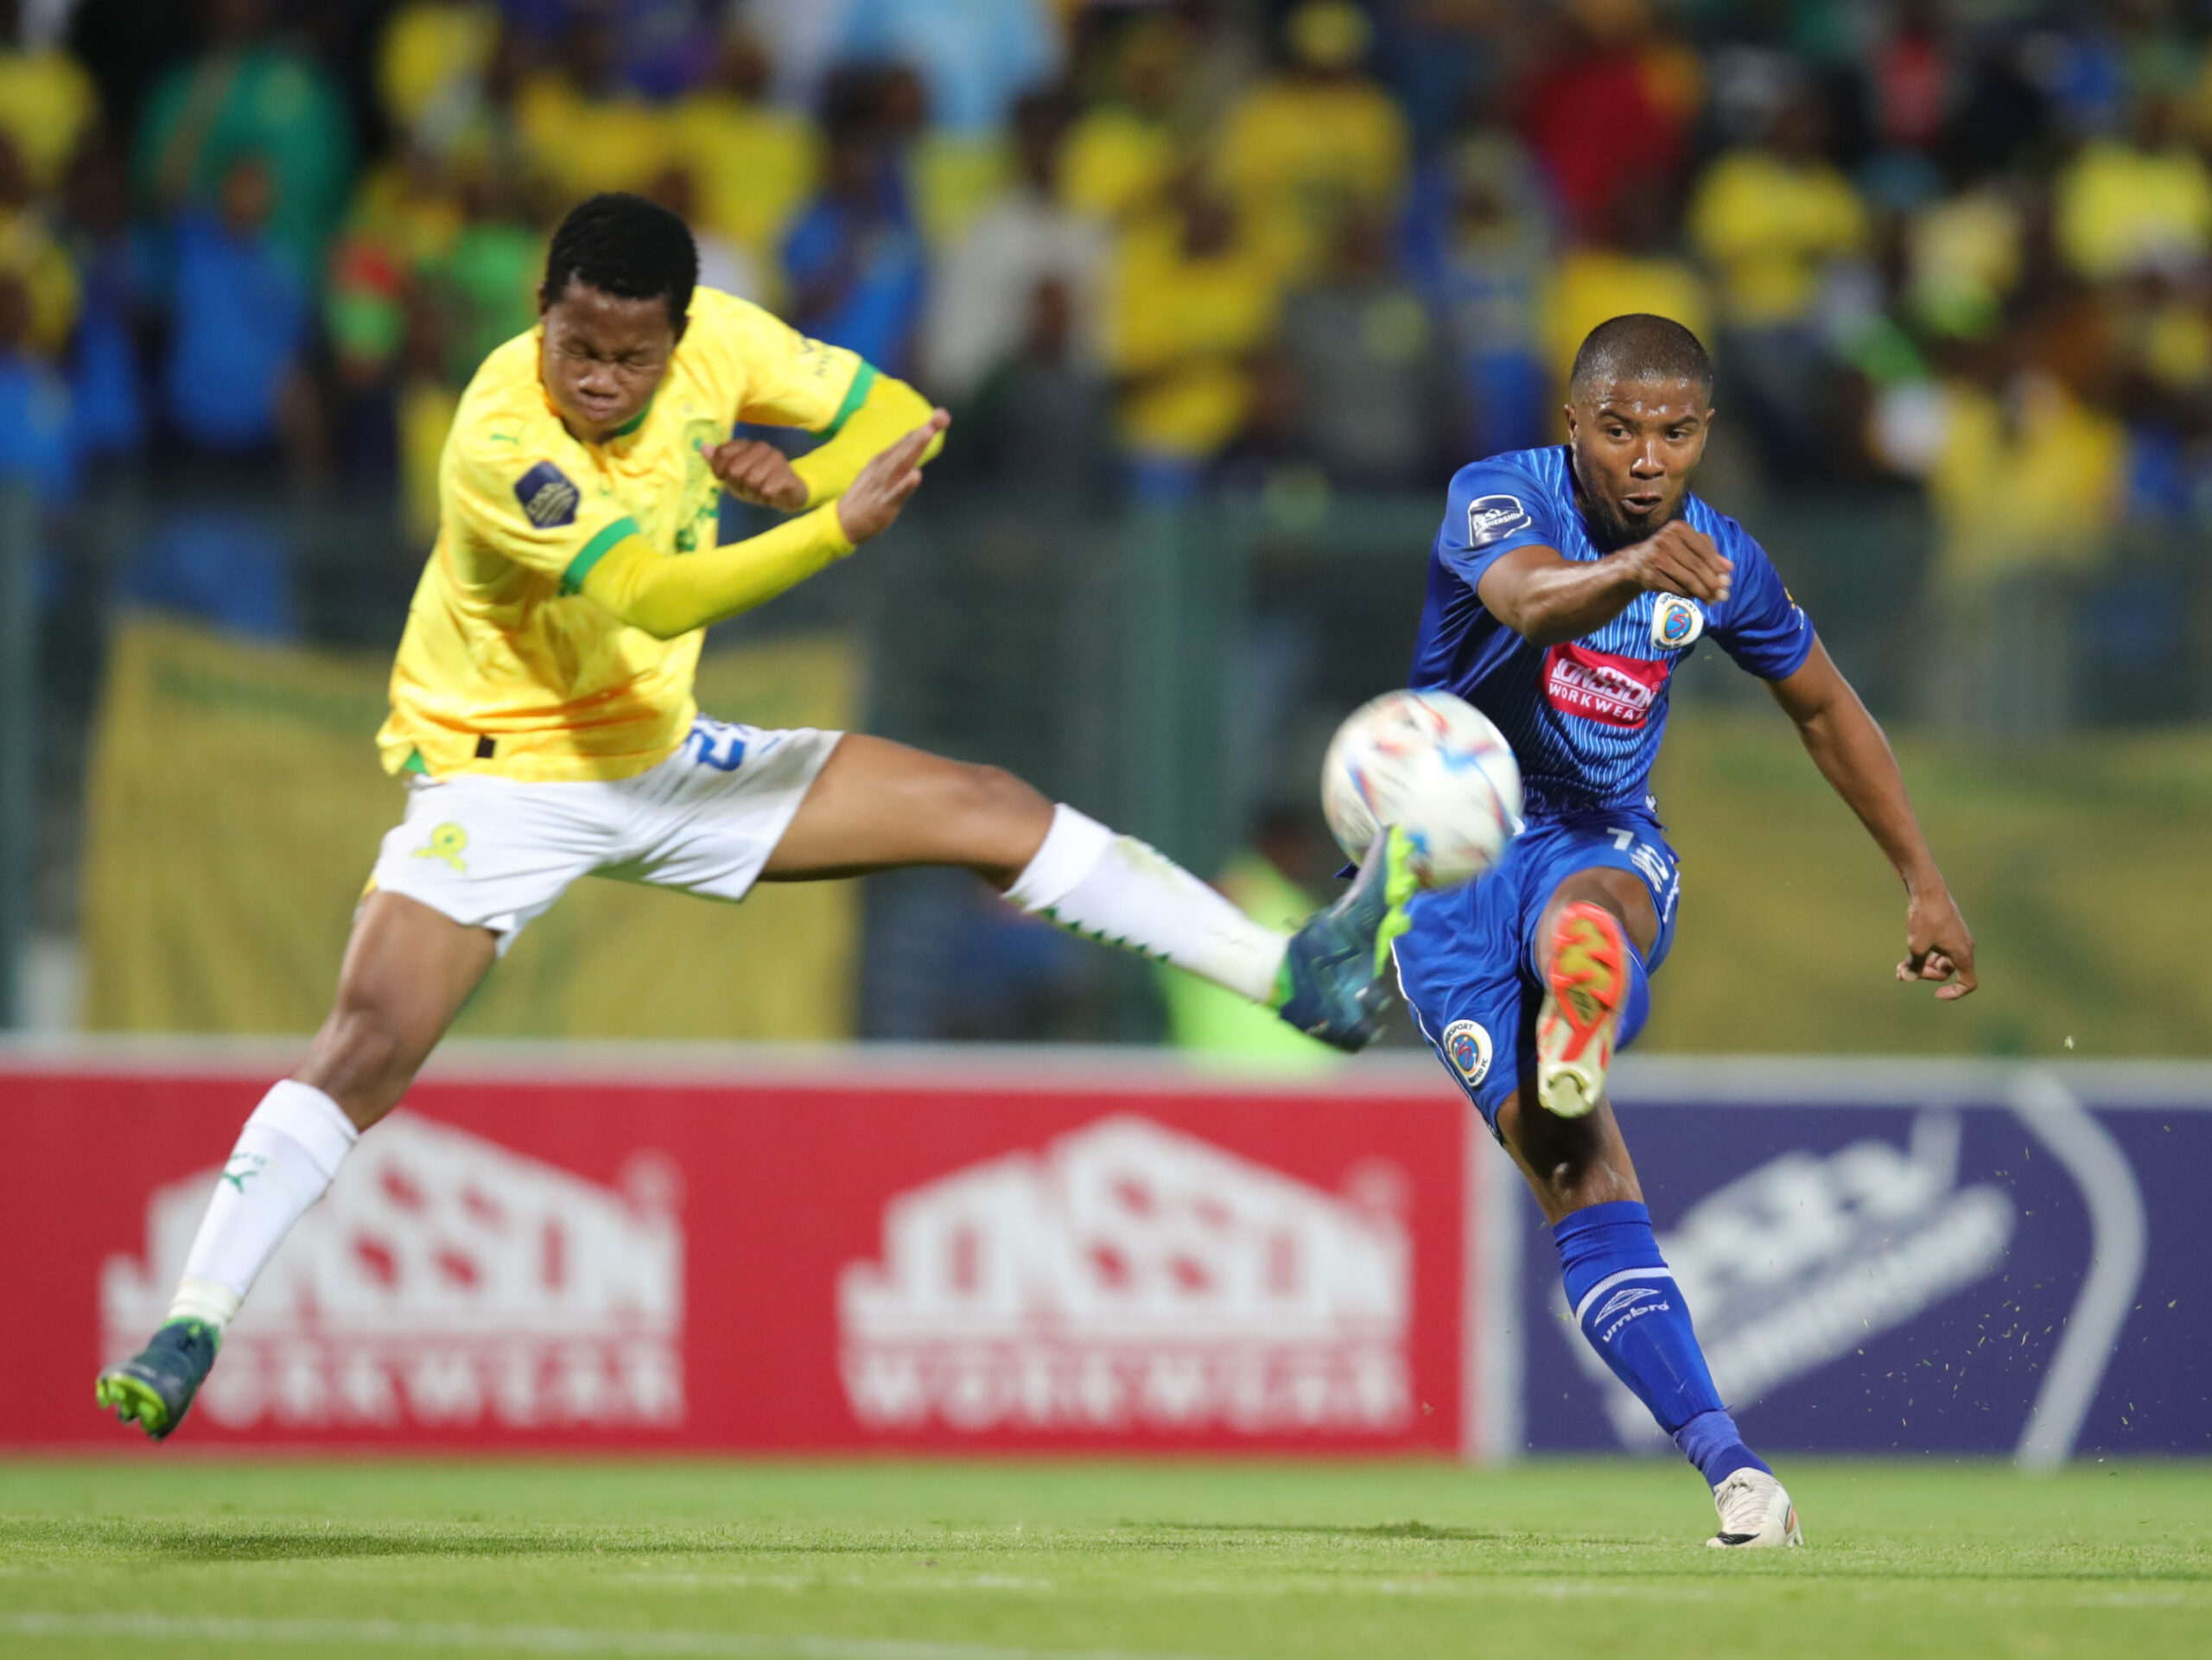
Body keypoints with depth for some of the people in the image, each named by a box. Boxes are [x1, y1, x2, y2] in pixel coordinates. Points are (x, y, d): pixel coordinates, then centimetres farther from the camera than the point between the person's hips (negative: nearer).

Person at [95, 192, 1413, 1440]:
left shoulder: (713, 340, -12)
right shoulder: (502, 439, -29)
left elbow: (898, 416, -1)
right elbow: (647, 595, -40)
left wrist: (798, 479, -23)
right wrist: (837, 528, -50)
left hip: (661, 757, 6)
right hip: (502, 775, -6)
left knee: (992, 811, 2)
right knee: (366, 1043, -24)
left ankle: (1297, 975, 10)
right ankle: (189, 1338, -18)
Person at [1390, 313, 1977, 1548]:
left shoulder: (1721, 564, 0)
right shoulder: (1498, 500, -14)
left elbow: (1826, 707, 17)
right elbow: (1531, 596, -38)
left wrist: (1926, 880, 18)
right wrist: (1630, 571, -60)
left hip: (1604, 846, 3)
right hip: (1453, 856, -3)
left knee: (1589, 917, -38)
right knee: (1583, 1181, -16)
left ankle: (1580, 1046, -70)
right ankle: (1728, 1464, -19)